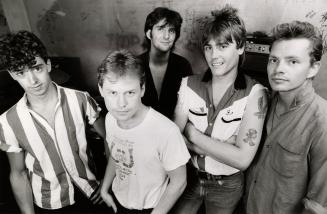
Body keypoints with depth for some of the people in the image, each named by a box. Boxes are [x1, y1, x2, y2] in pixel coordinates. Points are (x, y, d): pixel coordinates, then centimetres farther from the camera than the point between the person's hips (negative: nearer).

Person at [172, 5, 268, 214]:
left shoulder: (255, 93, -19)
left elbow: (242, 159, -25)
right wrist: (224, 147, -22)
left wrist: (193, 134, -22)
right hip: (188, 177, 2)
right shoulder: (188, 84, -12)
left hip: (227, 185, -1)